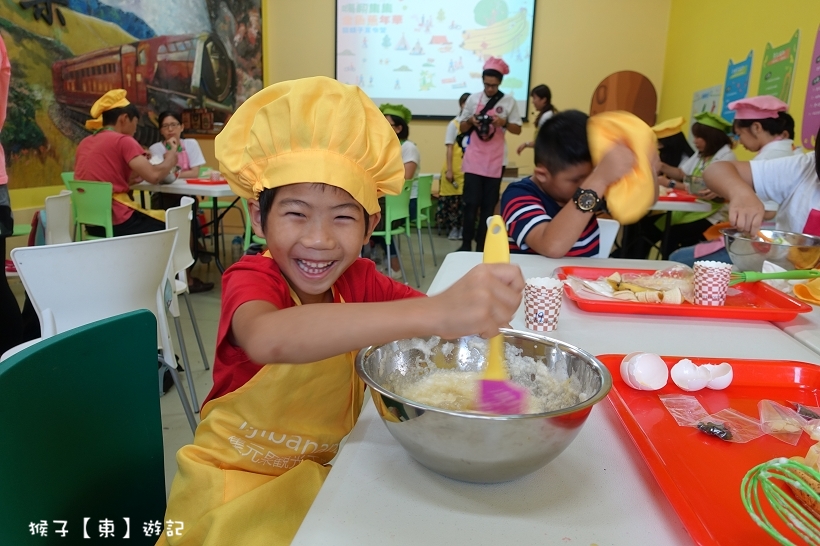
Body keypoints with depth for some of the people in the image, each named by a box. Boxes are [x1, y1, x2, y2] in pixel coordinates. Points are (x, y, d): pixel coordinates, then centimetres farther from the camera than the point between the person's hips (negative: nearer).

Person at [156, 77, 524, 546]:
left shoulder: (359, 280, -5)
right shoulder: (251, 278, -20)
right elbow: (265, 338, -43)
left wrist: (484, 304, -29)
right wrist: (430, 314, -54)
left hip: (324, 473, 4)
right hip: (240, 483, -3)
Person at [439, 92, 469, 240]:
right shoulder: (454, 124, 0)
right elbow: (449, 148, -3)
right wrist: (449, 170, -9)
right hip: (456, 168, -2)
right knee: (453, 197, 1)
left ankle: (464, 228, 15)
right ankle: (453, 227, 12)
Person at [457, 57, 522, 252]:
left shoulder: (509, 102, 0)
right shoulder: (473, 98, 4)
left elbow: (518, 130, 3)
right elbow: (462, 128, 9)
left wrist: (504, 123, -16)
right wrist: (471, 121, -12)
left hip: (495, 161, 0)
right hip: (474, 159, 0)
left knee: (489, 204, 5)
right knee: (471, 202, -4)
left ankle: (482, 245, 12)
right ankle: (466, 244, 3)